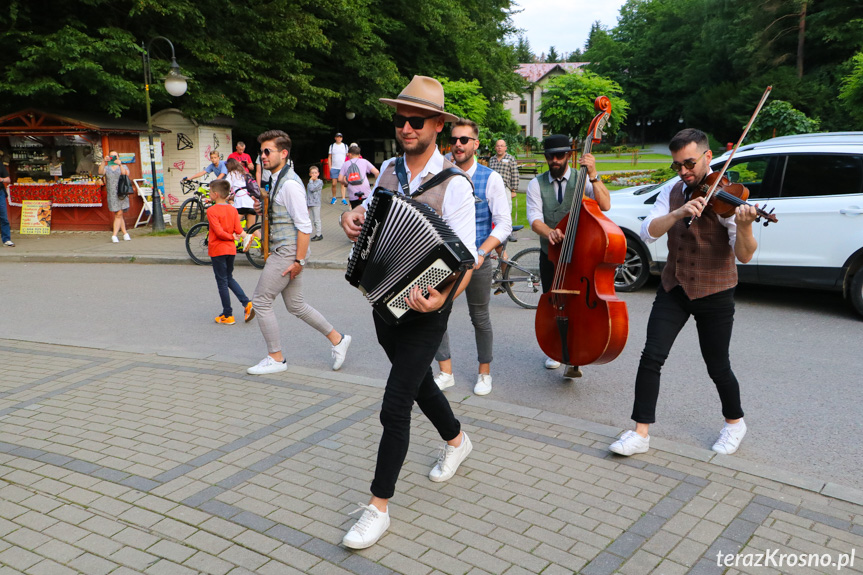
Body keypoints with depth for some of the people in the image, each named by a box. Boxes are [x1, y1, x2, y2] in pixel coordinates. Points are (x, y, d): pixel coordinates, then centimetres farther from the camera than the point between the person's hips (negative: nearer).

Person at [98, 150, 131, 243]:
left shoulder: (123, 167, 11)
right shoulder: (107, 168, 12)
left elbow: (126, 173, -11)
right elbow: (100, 171, -10)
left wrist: (120, 165, -27)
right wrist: (104, 161, -24)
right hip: (111, 194, 1)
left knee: (119, 214, -5)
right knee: (119, 214, -1)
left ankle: (114, 235, -1)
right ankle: (125, 233, 10)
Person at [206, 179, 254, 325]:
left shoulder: (211, 210, -13)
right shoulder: (233, 209, 4)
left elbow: (219, 231, -20)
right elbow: (239, 230, -4)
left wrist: (232, 236, -7)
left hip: (217, 250, -6)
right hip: (231, 249, 6)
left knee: (222, 282, 3)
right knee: (229, 279, 21)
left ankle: (228, 316, 8)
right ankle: (247, 304, 6)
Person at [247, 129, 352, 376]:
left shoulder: (290, 183, -18)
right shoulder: (278, 180, 13)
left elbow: (304, 226, -21)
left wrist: (299, 261, -20)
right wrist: (265, 210, 11)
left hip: (287, 253, -10)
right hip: (281, 251, 10)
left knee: (261, 301, -3)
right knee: (296, 305, 14)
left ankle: (275, 358, 9)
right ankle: (337, 339, 24)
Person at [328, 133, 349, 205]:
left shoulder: (345, 146, 9)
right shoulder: (332, 146, 9)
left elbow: (348, 156, 12)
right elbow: (329, 157, 11)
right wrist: (330, 167, 3)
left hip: (343, 168, 0)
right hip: (334, 168, 1)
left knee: (342, 183, -5)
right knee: (334, 184, -1)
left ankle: (343, 199, -4)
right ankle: (334, 197, 15)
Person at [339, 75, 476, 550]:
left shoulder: (454, 184, -17)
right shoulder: (388, 170, 2)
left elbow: (466, 260, -20)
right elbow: (369, 212, 20)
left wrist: (441, 297, -38)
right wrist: (352, 218, -3)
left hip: (422, 312, -7)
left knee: (394, 407, -6)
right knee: (419, 382, 24)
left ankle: (378, 507, 10)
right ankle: (456, 441, 51)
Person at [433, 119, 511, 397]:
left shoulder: (490, 179, -6)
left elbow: (504, 224, -10)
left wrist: (481, 253, -23)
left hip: (476, 260, -2)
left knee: (480, 318, 10)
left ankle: (484, 373, 28)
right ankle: (445, 373, 14)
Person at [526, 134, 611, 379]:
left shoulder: (581, 181, -4)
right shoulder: (537, 184, 0)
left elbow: (605, 205, -20)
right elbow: (535, 218, -13)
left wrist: (593, 176, -30)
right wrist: (548, 232, -34)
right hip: (550, 253, 3)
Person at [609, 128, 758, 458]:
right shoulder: (672, 193, 3)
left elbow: (744, 256, -20)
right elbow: (648, 233, -12)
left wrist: (744, 227, -40)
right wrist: (679, 213, -28)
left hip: (714, 294, -4)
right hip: (674, 289, 4)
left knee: (717, 366, 7)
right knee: (651, 356, -5)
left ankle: (735, 422, 35)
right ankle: (641, 432, 4)